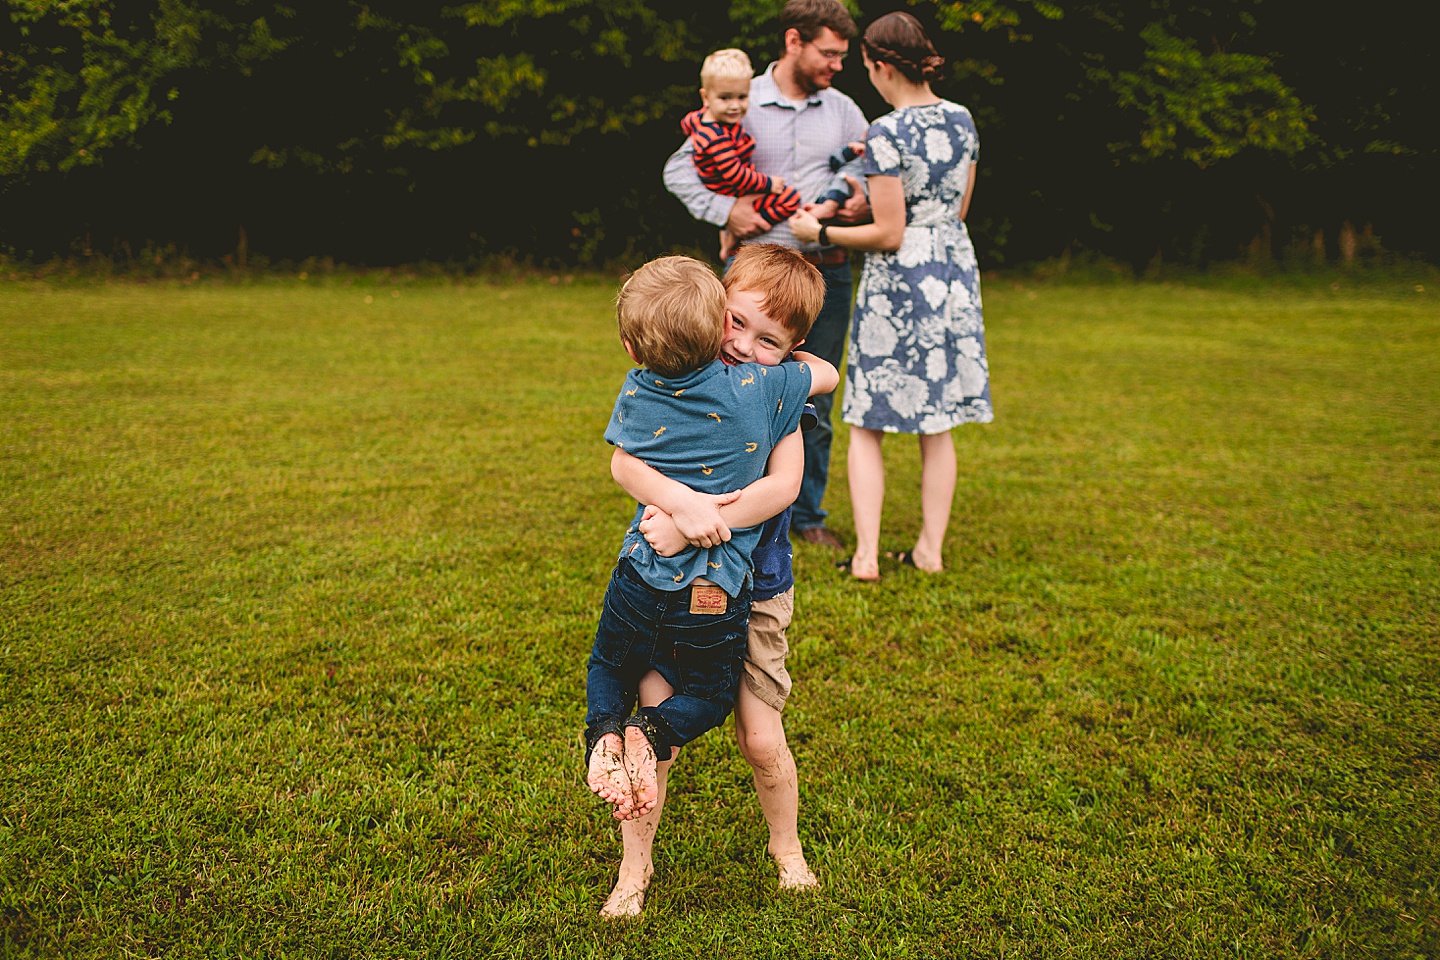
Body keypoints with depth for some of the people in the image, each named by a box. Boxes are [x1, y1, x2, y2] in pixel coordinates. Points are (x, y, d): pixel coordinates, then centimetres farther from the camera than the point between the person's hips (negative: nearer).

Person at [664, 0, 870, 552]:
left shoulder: (843, 110, 9)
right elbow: (678, 170, 3)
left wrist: (866, 199, -5)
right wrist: (725, 211, -9)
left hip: (828, 273, 3)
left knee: (816, 402, 8)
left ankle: (808, 516, 20)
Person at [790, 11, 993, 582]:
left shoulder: (886, 134, -16)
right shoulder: (961, 120, 5)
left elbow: (889, 235, -17)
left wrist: (820, 233, -4)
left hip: (899, 278, -6)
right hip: (955, 271, 6)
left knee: (867, 426, 5)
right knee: (937, 426, 13)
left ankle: (866, 555, 3)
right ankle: (931, 550, 18)